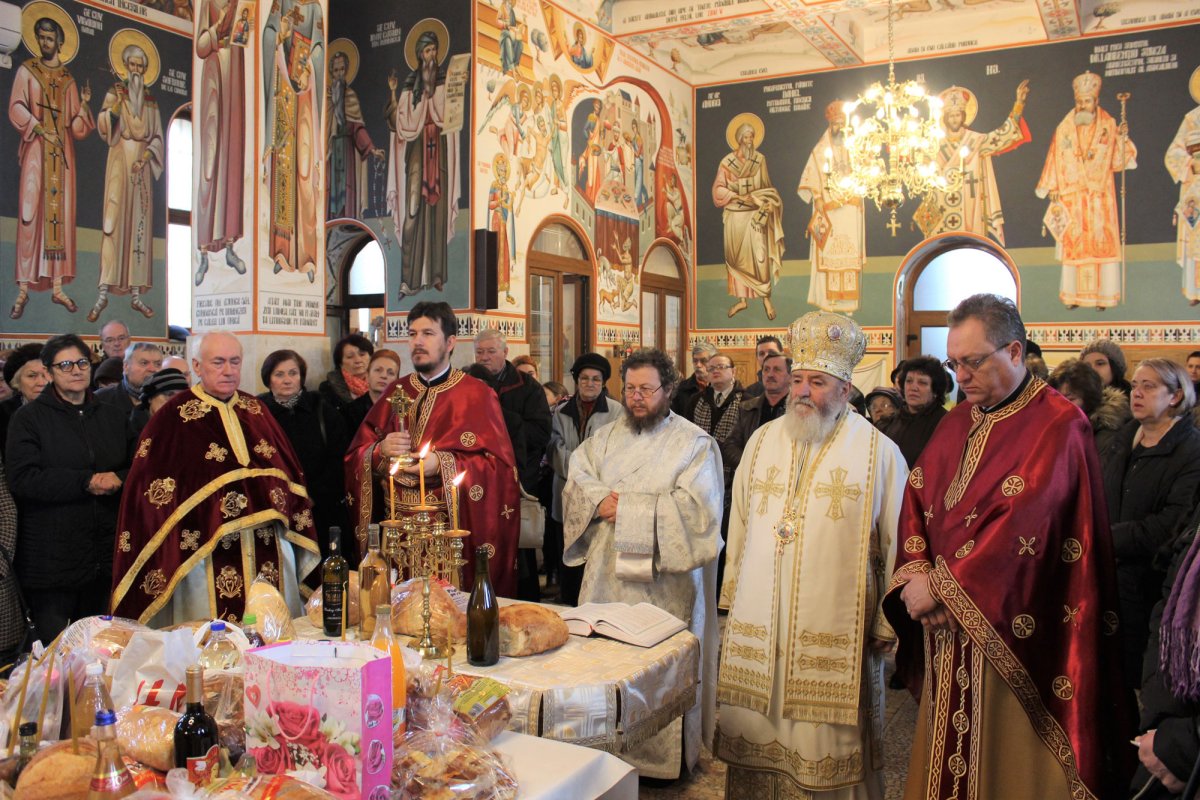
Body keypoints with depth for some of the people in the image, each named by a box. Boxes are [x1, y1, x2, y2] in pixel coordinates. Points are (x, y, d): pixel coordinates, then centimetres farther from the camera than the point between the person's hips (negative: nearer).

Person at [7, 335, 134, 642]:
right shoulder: (29, 418, -1)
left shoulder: (113, 417, 13)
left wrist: (117, 479, -10)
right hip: (52, 556, -4)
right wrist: (86, 482, -17)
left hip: (107, 555, 4)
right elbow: (23, 478, -12)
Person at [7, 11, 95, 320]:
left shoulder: (68, 79, 15)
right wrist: (40, 129, -19)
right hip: (35, 151, -3)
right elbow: (16, 108, -6)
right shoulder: (26, 71, 6)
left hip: (63, 153, 3)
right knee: (31, 213, -9)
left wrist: (84, 104, -5)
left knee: (61, 214, 1)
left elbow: (76, 127, 10)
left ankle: (57, 287, 4)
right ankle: (23, 289, -9)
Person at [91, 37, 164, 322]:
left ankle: (136, 293, 1)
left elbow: (157, 137, 10)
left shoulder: (151, 99, 15)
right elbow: (103, 127, -8)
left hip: (143, 163, 4)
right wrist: (114, 105, -23)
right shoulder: (115, 92, 5)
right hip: (120, 159, -3)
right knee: (114, 218, -12)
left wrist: (145, 158, -6)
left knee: (140, 222, 1)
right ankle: (104, 291, -14)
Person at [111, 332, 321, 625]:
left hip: (269, 550, 5)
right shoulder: (174, 416, -2)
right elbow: (148, 485, -6)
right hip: (206, 550, -4)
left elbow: (288, 469, 16)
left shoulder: (255, 410, 12)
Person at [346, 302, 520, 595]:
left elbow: (500, 465, -9)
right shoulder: (396, 392, 11)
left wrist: (442, 464, -20)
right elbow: (355, 455, 11)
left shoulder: (477, 395, -2)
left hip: (454, 528, -3)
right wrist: (381, 451, -11)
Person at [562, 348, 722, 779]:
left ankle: (660, 759, 16)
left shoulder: (695, 443, -3)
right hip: (607, 573, 5)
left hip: (662, 582, -5)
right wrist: (601, 501, -16)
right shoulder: (606, 436, 13)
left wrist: (625, 508, -14)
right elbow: (576, 483, 6)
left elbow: (693, 508, -15)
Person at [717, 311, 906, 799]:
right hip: (757, 627, 4)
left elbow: (897, 542, -2)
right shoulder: (763, 440, 8)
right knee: (757, 737, 12)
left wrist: (887, 623, -2)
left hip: (835, 633, -3)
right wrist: (734, 591, 13)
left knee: (828, 745, 6)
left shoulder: (878, 452, -4)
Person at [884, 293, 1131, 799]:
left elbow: (1023, 526, -21)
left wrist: (940, 585, -17)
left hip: (1012, 635, -6)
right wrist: (916, 577, -10)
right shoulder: (956, 424, 10)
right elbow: (915, 507, 6)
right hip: (947, 634, 6)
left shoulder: (1058, 425, -12)